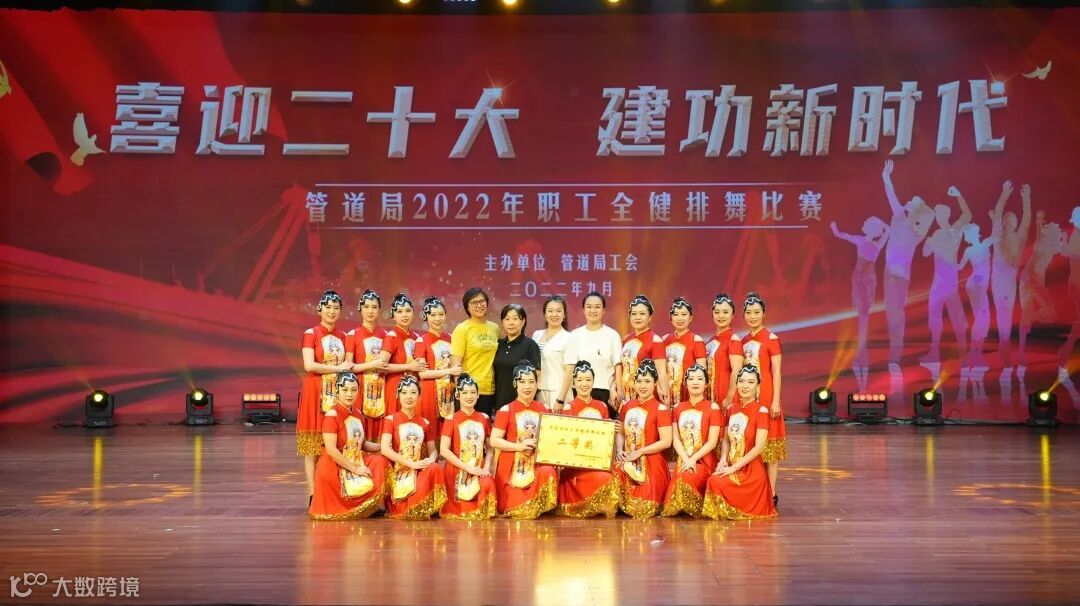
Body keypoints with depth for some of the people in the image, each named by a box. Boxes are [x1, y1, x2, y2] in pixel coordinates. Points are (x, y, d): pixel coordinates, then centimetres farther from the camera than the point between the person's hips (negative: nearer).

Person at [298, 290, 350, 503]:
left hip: (337, 394, 5)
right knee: (314, 446, -5)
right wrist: (338, 368, -11)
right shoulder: (310, 334, -1)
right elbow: (309, 365, -12)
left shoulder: (343, 337, 15)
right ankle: (313, 495, -3)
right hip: (316, 393, -5)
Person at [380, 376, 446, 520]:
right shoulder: (391, 419, 0)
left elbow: (433, 450, 11)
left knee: (435, 469, -31)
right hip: (398, 472, -4)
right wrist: (411, 463, -19)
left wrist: (431, 459, -16)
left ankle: (424, 510, -14)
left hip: (419, 472, 4)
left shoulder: (425, 423, 12)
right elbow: (385, 449, -12)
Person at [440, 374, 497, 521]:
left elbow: (490, 448, 11)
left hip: (479, 472, 3)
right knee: (462, 509, -21)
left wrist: (486, 468, -9)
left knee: (488, 484, -29)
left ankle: (482, 513, -1)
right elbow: (444, 450, -11)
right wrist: (468, 468, -15)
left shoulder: (484, 418, 9)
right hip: (457, 472, -3)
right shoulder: (451, 420, -2)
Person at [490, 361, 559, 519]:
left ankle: (537, 508, -6)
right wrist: (519, 446, -17)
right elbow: (494, 440, -8)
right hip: (512, 464, -3)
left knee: (549, 473, -32)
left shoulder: (542, 409, 8)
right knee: (518, 510, -15)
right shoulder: (506, 410, -5)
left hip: (537, 461, 3)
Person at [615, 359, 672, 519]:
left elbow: (666, 442, -13)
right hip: (628, 462, 5)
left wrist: (639, 452, -15)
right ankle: (621, 507, 7)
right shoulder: (628, 406, 12)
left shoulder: (660, 409, -6)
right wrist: (619, 450, -3)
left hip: (651, 463, -5)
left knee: (643, 506, -18)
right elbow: (620, 433, 19)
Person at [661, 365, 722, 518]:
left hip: (703, 461, -4)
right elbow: (675, 439, 4)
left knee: (685, 481, -32)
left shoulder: (713, 407, 0)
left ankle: (696, 508, -6)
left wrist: (693, 459, -15)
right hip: (682, 461, 4)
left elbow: (712, 441, -6)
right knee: (680, 482, -24)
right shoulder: (678, 408, 13)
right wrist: (686, 459, -12)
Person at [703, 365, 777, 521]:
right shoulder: (732, 409, 10)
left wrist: (734, 468, -17)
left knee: (716, 483, -28)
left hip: (751, 471, -5)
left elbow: (759, 447, -14)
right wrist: (723, 460, -4)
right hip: (730, 467, 5)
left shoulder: (761, 410, -8)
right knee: (713, 480, -24)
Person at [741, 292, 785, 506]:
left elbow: (776, 372, -8)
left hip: (765, 395, -6)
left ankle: (771, 493, -1)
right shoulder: (744, 341, 13)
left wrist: (776, 401, -13)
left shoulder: (771, 338, -5)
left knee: (768, 444, -3)